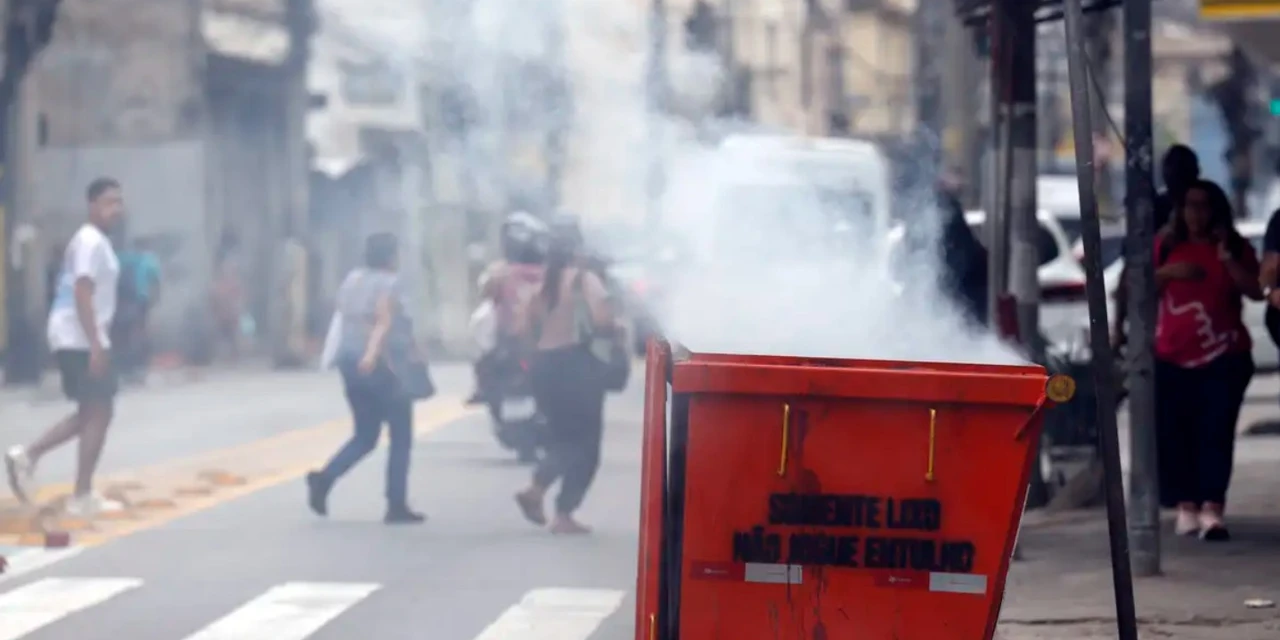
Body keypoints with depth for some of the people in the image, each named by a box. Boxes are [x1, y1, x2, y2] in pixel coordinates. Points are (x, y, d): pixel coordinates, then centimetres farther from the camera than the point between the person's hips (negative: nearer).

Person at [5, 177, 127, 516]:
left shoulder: (97, 241, 19)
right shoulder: (90, 241, -14)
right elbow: (82, 295, -22)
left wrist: (97, 342, 24)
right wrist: (96, 345, -25)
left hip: (77, 339, 10)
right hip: (80, 339, -10)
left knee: (90, 413, 15)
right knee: (98, 412, -6)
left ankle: (28, 456, 11)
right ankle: (82, 497, -4)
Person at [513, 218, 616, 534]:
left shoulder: (542, 282, 9)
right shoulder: (585, 280, -8)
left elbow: (530, 330, 11)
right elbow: (601, 321, -20)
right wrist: (617, 328, 0)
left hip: (545, 364, 6)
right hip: (577, 363, -6)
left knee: (562, 439, 19)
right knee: (584, 443, 3)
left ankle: (536, 490, -4)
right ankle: (564, 514, -1)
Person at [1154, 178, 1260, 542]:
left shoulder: (1235, 247, 4)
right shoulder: (1166, 246, 8)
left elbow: (1256, 291, -7)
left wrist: (1228, 258, -17)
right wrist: (1168, 272, -9)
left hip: (1224, 358, -2)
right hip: (1173, 359, 2)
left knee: (1216, 432, -11)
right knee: (1175, 434, -1)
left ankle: (1212, 510, -19)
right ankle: (1186, 507, 7)